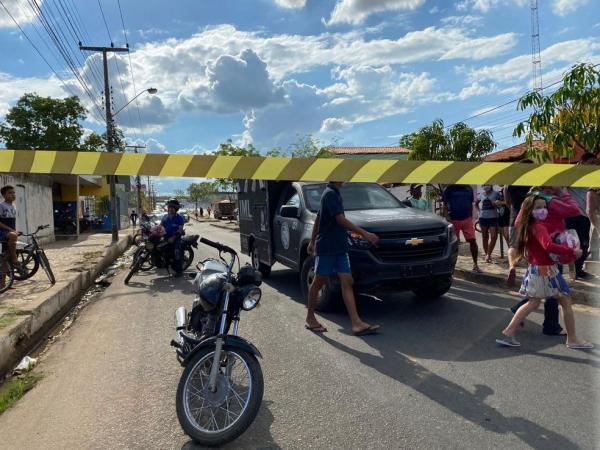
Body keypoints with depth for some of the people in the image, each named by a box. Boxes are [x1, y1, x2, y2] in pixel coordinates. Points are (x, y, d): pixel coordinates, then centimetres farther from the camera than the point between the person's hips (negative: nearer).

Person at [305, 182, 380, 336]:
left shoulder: (333, 193, 16)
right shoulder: (330, 193, -13)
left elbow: (318, 219, 21)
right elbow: (341, 220, -22)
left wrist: (312, 241, 25)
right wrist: (364, 233, -24)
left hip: (339, 248, 8)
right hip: (326, 247, -8)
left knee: (347, 282, 0)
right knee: (319, 282, 4)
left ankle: (357, 323, -3)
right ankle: (310, 318, 20)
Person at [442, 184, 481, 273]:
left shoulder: (469, 189, 10)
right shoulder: (449, 189, 0)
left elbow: (471, 205, 16)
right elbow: (445, 205, -2)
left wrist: (471, 218, 11)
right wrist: (448, 219, -13)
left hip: (467, 219, 2)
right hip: (454, 220, -2)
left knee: (472, 240, -6)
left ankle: (475, 264, 3)